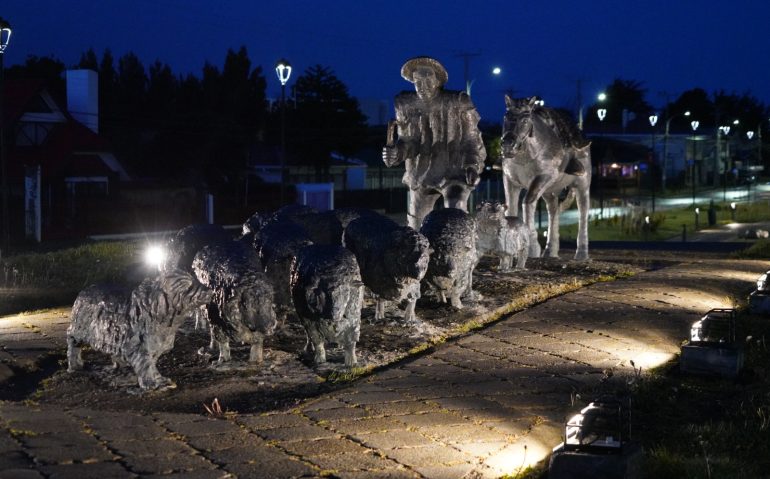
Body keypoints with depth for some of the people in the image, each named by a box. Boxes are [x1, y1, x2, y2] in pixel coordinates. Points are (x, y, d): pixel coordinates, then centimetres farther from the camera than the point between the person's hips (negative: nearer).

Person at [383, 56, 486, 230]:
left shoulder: (458, 103, -7)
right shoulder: (406, 105, 1)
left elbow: (471, 139, -2)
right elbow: (408, 141, 6)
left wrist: (473, 164, -16)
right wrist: (396, 152, -16)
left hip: (454, 174, -4)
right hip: (420, 176, 4)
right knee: (416, 225, 15)